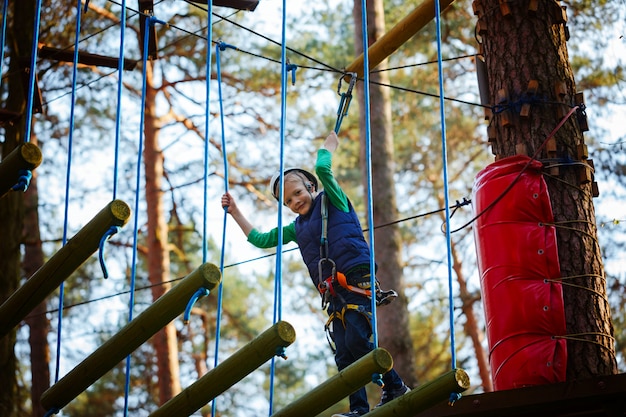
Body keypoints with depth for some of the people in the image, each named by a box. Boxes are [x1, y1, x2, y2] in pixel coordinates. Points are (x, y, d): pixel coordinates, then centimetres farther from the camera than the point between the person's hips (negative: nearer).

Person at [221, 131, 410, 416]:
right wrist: (235, 212, 31)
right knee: (343, 355, -6)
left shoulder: (332, 201, 9)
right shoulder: (297, 228, 24)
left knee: (356, 340, -22)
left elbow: (322, 168, -5)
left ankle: (395, 387, -10)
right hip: (334, 295, 6)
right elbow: (260, 240, 31)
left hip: (357, 284, -6)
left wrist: (330, 143, 13)